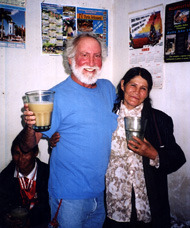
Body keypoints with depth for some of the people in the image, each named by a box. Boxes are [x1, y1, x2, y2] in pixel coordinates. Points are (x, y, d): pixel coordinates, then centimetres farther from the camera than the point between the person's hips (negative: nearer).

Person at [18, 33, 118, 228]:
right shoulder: (56, 96, -16)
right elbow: (27, 146, -17)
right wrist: (30, 127, -37)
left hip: (102, 190, 6)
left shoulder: (108, 88, 3)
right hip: (70, 196, -6)